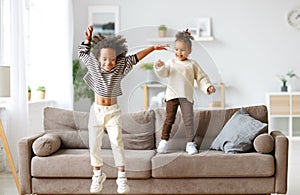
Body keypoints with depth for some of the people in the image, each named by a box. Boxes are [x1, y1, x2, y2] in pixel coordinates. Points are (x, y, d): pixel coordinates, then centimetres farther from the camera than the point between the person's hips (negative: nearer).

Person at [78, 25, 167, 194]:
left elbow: (135, 58, 2)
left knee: (117, 143, -8)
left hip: (113, 111, -1)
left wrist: (153, 48, 1)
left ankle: (122, 177, 1)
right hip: (96, 111, 2)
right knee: (94, 145, 5)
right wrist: (88, 38, -3)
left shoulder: (120, 67, -9)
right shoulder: (94, 65, -5)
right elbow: (82, 53, 10)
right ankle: (98, 175, 23)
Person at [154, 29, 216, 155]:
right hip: (172, 95, 0)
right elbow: (163, 73, -6)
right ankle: (164, 141, 13)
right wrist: (159, 66, -27)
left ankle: (190, 143, 5)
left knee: (188, 120, -2)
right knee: (169, 119, 4)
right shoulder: (171, 62, 6)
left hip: (186, 96, 0)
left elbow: (201, 77, 7)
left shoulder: (192, 64, 6)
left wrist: (208, 87, -8)